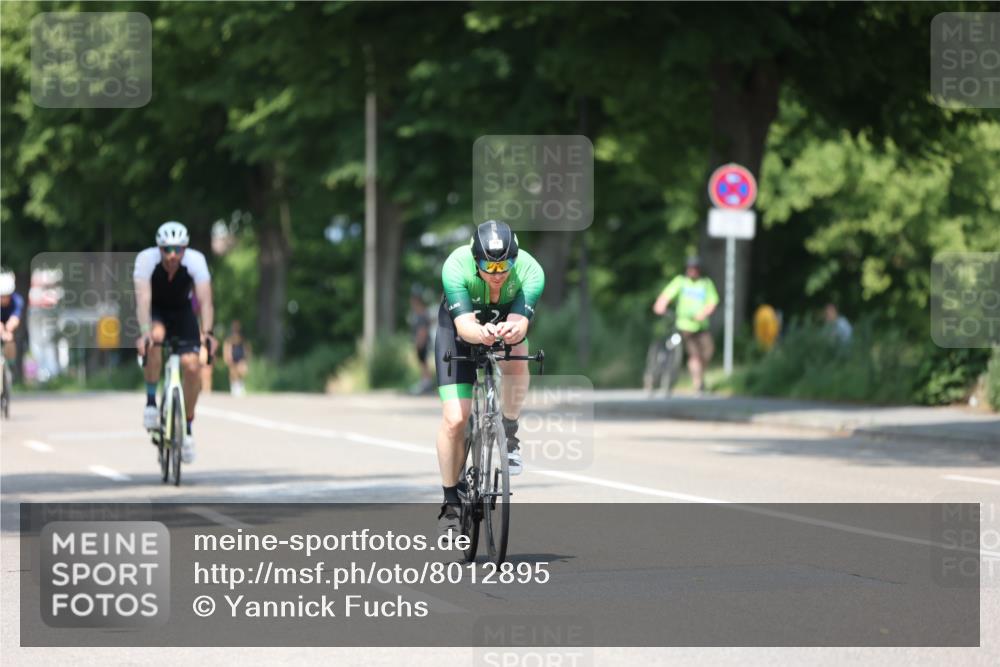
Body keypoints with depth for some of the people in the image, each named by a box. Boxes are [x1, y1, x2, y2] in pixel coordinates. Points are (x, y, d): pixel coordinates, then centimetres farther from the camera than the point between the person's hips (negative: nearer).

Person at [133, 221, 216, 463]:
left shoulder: (195, 260, -27)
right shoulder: (146, 259, -30)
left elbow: (205, 299, -34)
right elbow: (143, 299, -38)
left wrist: (206, 332, -50)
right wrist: (145, 332, -53)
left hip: (181, 310, 1)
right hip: (155, 311, -1)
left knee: (192, 366, -17)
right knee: (156, 336, -36)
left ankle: (187, 427, 3)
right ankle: (151, 402, -20)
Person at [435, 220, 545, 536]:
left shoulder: (530, 271, -31)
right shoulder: (456, 266, -35)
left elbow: (520, 322, -41)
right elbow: (464, 324, -42)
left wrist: (512, 330, -65)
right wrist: (481, 334, -65)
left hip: (506, 324, 1)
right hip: (459, 329, -1)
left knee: (516, 363, -35)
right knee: (454, 419, -12)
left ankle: (509, 434, -10)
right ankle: (451, 503, 4)